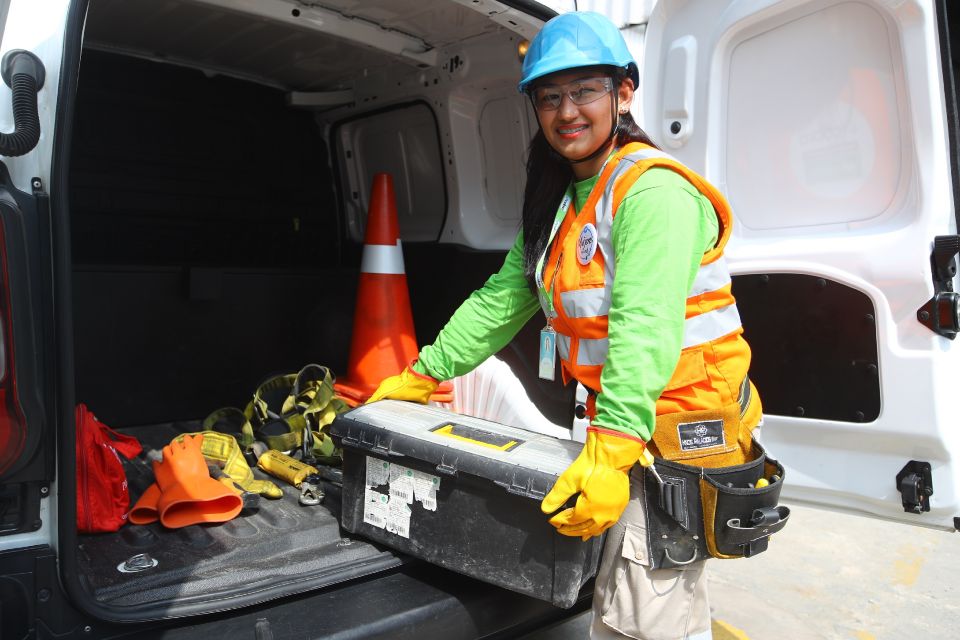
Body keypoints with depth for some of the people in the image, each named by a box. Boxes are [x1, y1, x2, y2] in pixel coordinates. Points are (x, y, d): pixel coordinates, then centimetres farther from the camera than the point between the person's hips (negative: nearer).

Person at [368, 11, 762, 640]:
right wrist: (422, 376, 9)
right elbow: (502, 298, 11)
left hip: (680, 428, -8)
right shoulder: (561, 204, 12)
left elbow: (645, 326, -30)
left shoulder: (653, 190, -17)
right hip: (626, 428, 9)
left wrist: (610, 452, -38)